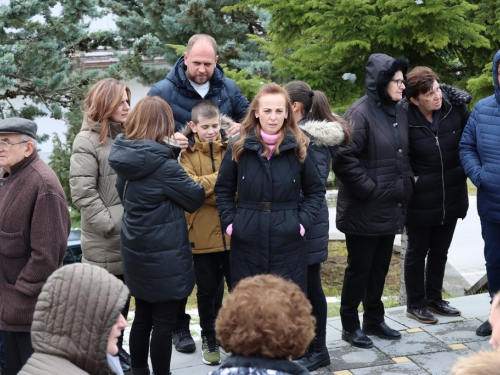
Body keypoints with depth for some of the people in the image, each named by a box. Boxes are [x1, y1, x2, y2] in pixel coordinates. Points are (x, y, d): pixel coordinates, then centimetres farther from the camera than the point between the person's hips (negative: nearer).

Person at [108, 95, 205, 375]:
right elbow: (196, 197, -11)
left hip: (136, 254, 8)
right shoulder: (162, 163, -22)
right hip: (164, 258, -8)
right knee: (164, 323, 3)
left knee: (143, 318, 18)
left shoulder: (126, 157, 0)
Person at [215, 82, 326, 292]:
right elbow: (223, 190, 11)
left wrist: (303, 222, -5)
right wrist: (229, 222, -1)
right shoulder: (239, 149, 1)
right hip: (247, 245, 1)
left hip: (288, 246, 0)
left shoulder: (300, 149, 0)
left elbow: (316, 190, 8)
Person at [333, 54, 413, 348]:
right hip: (364, 211, -7)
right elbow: (344, 158, -21)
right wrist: (369, 189, -17)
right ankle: (350, 325, 18)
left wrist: (406, 183, 10)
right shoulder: (360, 114, -16)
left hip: (391, 210, 7)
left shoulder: (398, 113, 10)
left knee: (380, 266, 17)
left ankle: (374, 320, 31)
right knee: (359, 268, 4)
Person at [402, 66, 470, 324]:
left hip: (451, 197, 4)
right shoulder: (404, 119, -21)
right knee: (417, 252, 12)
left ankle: (434, 298, 35)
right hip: (420, 202, -4)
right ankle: (415, 304, 25)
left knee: (440, 251, 19)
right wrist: (411, 179, -14)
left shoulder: (455, 109, -10)